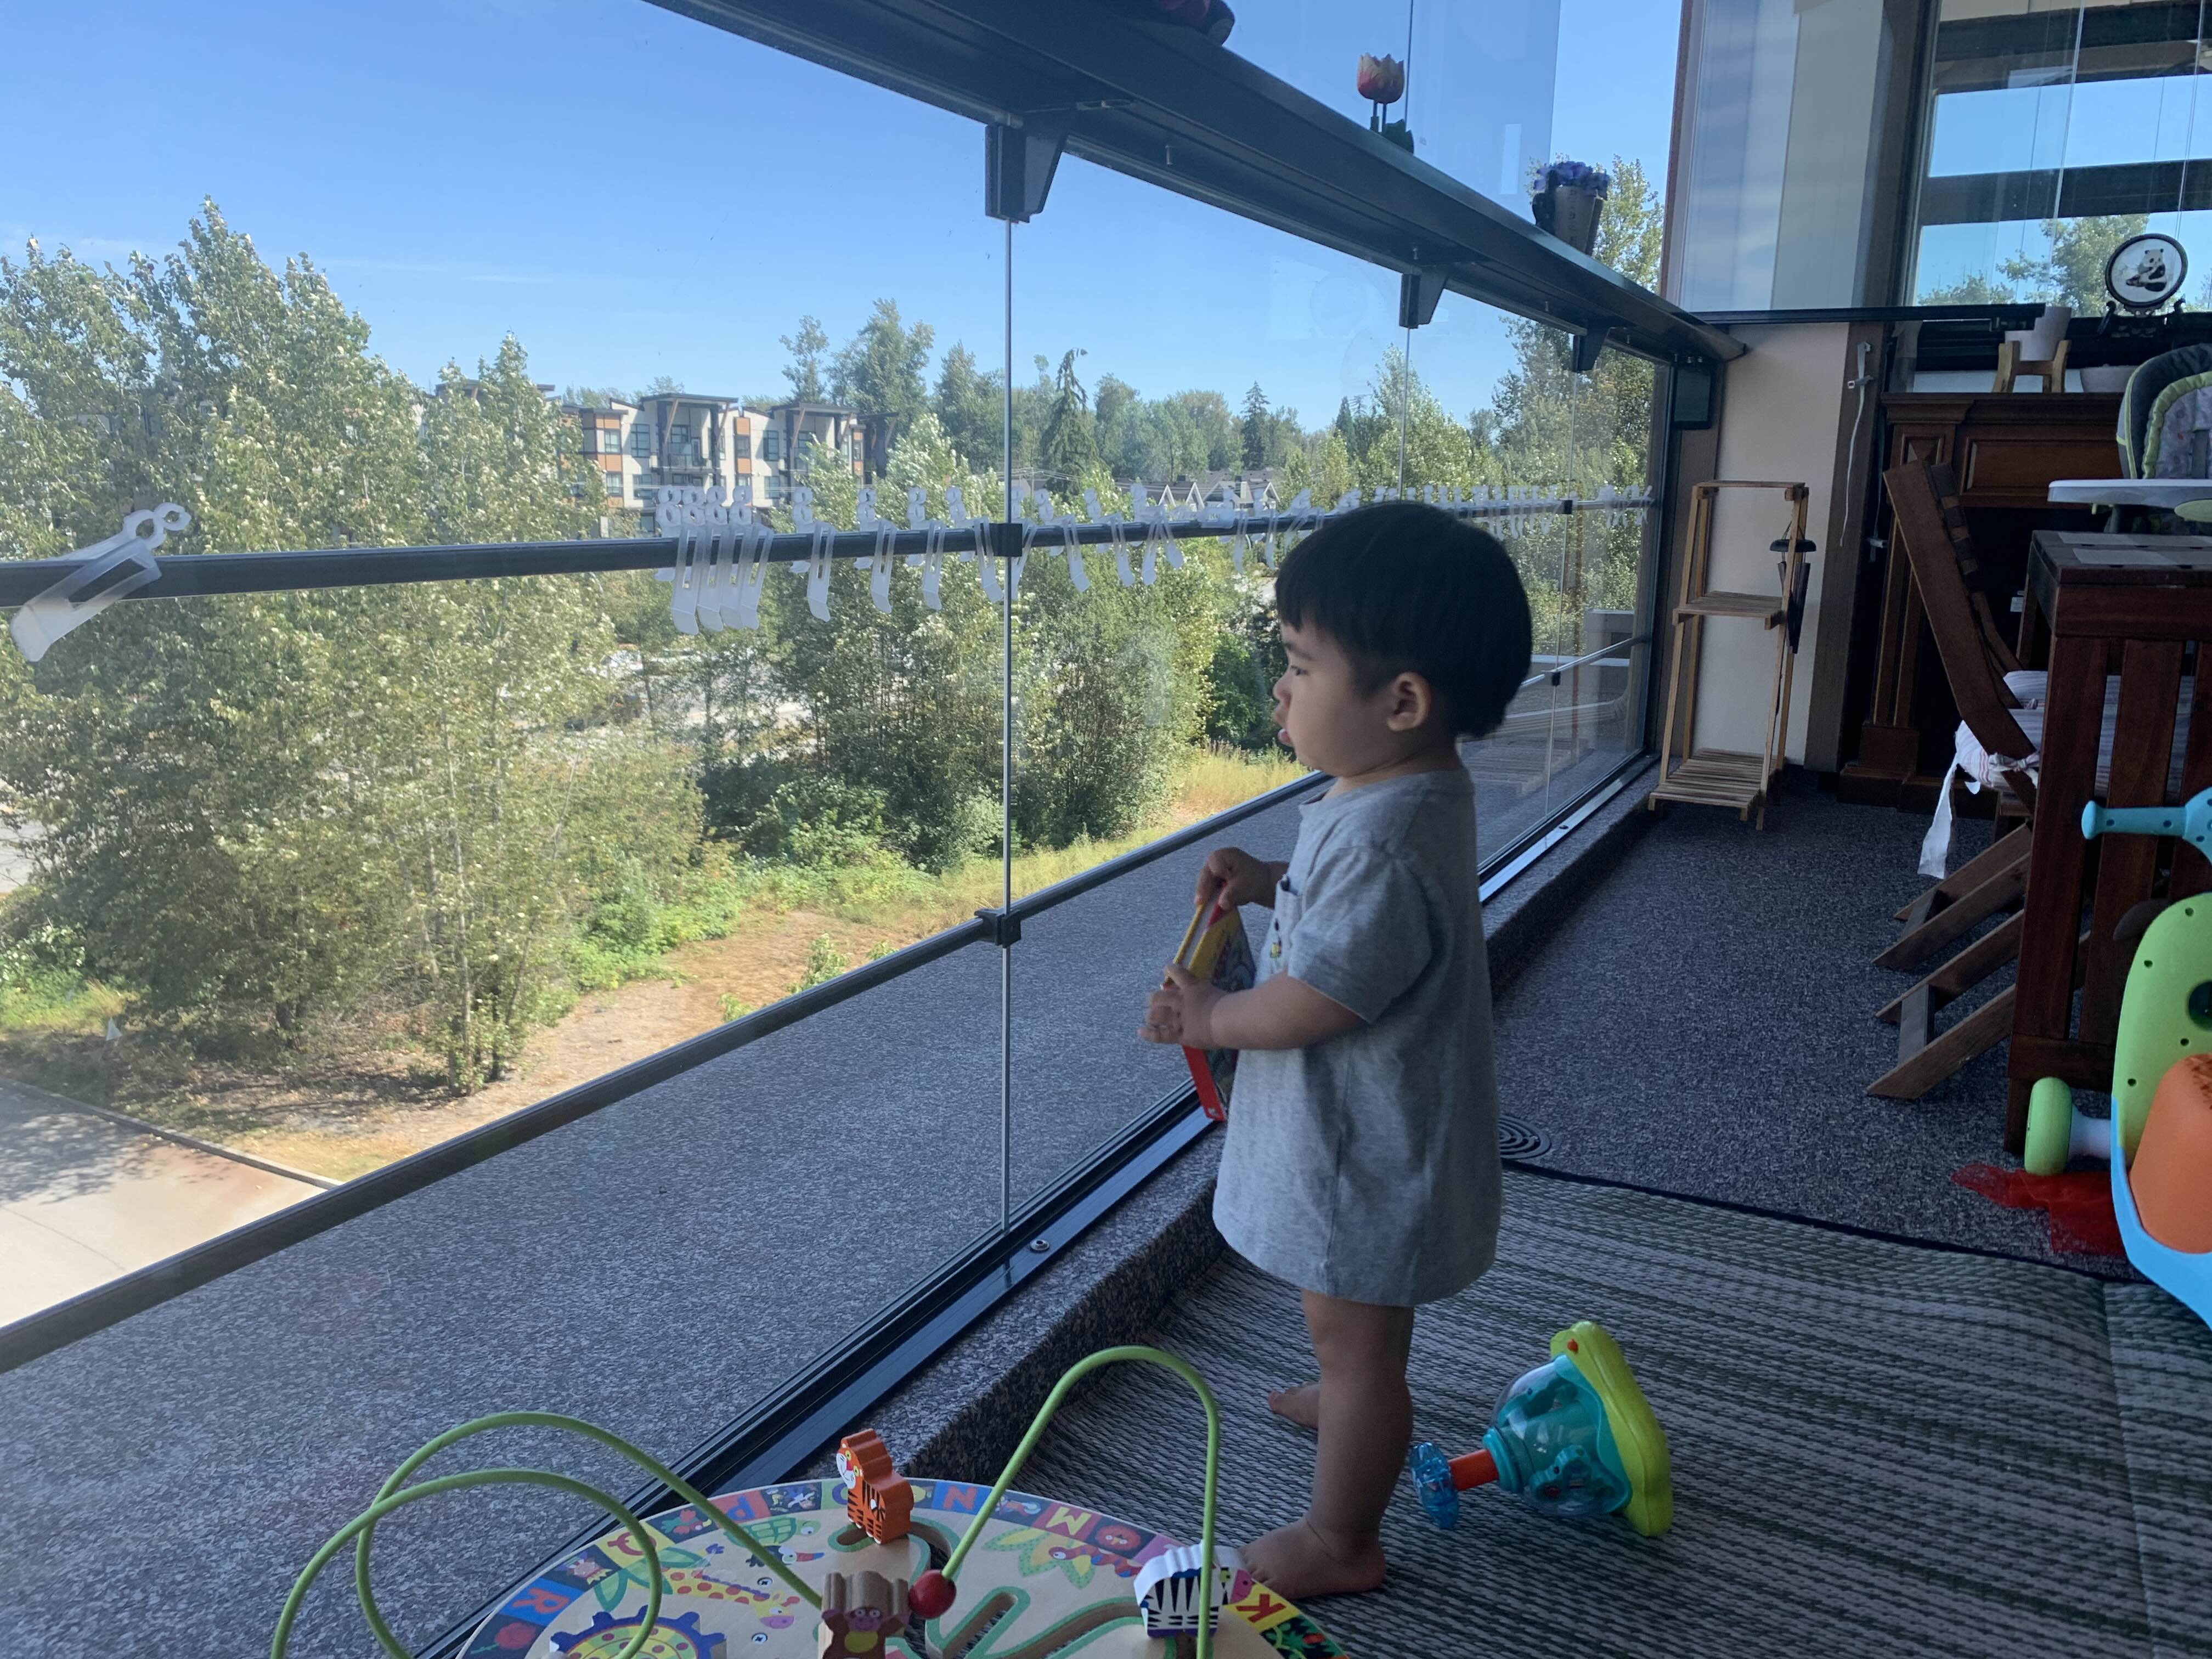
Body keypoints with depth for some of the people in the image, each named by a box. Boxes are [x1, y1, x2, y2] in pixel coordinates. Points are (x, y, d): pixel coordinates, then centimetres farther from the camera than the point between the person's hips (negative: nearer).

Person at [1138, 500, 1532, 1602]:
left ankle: (1340, 1541, 30)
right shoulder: (1408, 789, -3)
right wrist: (1268, 882, 0)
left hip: (1367, 1151, -10)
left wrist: (1206, 1018, -11)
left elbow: (1310, 1007, -29)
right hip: (1369, 1130, 10)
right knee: (1360, 1325, 33)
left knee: (1353, 1340, 10)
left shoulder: (1382, 841, -35)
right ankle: (1358, 1406, 59)